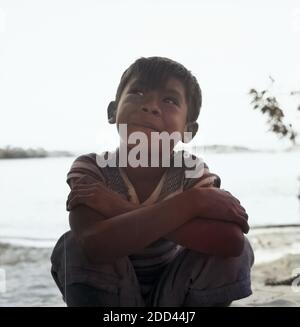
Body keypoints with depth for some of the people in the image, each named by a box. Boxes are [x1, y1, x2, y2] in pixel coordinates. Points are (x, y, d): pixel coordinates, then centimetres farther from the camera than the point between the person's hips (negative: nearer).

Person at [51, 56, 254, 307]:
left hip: (172, 292, 1)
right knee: (74, 246, -29)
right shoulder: (90, 169, -22)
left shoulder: (191, 171, -19)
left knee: (236, 252, -23)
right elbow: (94, 244, -43)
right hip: (108, 293, 0)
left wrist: (122, 210, -40)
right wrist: (193, 202, -43)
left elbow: (231, 239, -39)